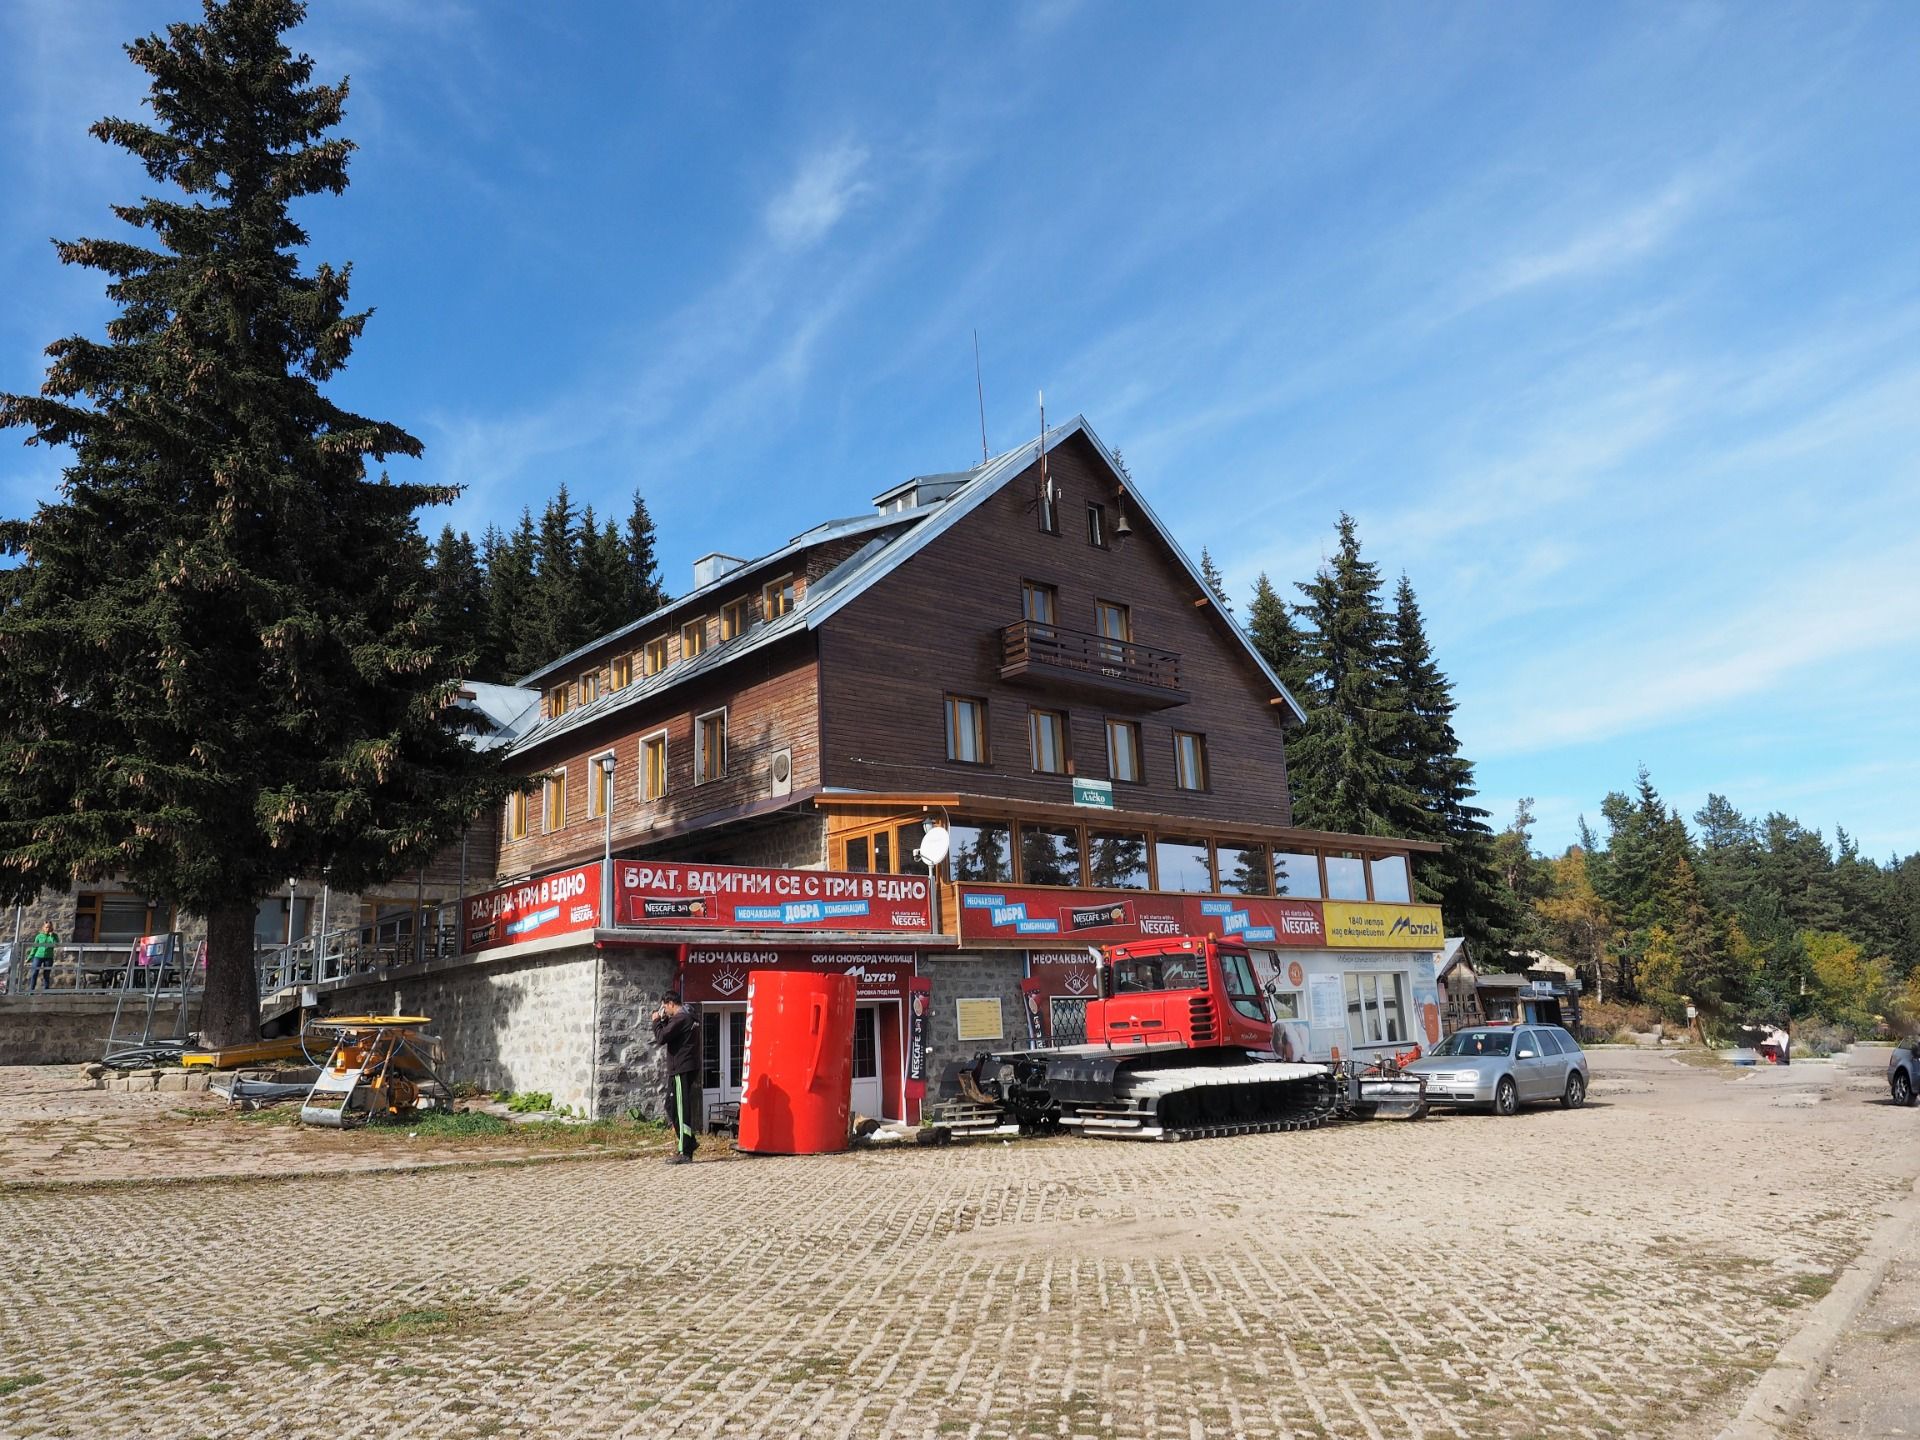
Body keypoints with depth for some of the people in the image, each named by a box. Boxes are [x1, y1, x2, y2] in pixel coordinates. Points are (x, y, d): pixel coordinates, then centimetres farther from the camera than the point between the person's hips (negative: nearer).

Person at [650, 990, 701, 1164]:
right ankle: (689, 1141, 21)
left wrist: (656, 1021, -4)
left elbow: (661, 1038, -19)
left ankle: (684, 1153, -1)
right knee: (671, 1106, 18)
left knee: (681, 1110, -5)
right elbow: (671, 1035, 23)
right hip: (688, 1069, 10)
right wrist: (663, 1020, 11)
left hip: (681, 1071, -10)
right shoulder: (689, 1018, 15)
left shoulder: (679, 1019, -16)